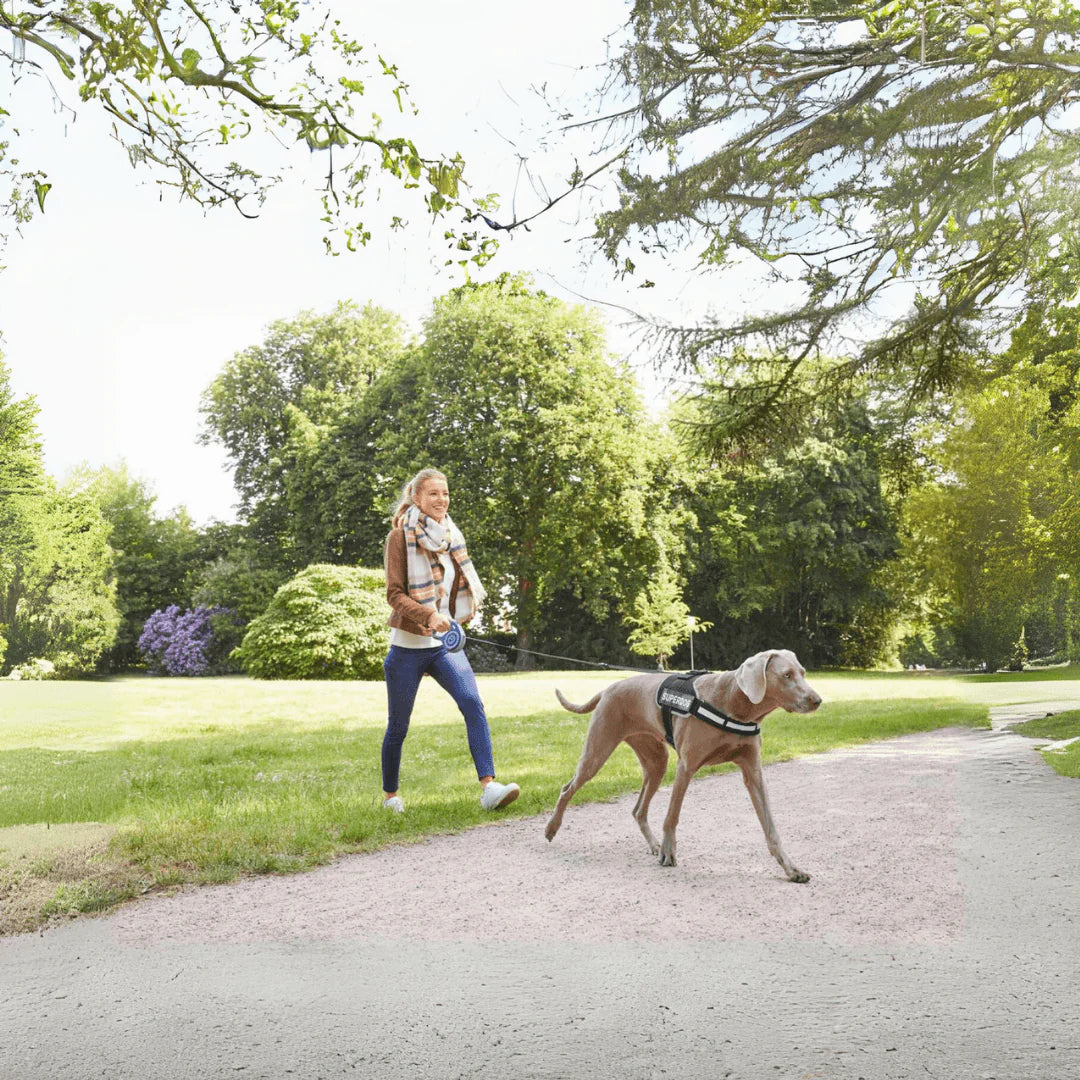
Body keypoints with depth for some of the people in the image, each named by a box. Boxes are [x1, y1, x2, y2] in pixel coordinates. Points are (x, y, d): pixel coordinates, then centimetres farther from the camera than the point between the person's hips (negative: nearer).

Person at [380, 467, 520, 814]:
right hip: (408, 646, -4)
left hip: (444, 645, 4)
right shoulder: (400, 536, -8)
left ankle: (488, 787, -23)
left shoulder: (449, 535, 9)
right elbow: (394, 593, -16)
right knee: (398, 726, 9)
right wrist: (428, 615, -30)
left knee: (473, 704, -18)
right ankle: (390, 795, 30)